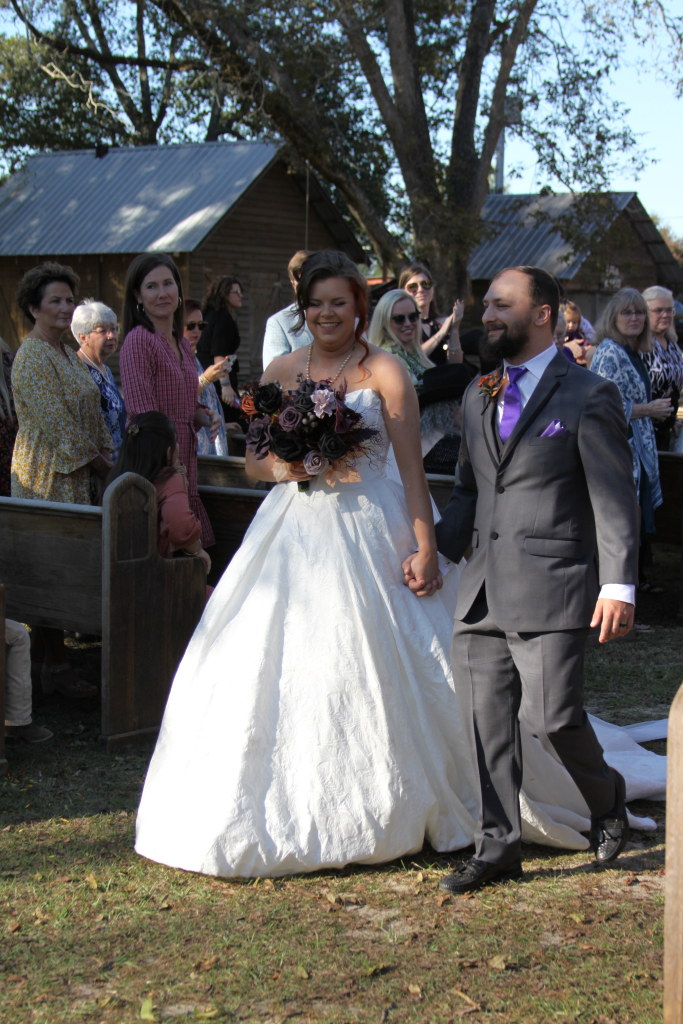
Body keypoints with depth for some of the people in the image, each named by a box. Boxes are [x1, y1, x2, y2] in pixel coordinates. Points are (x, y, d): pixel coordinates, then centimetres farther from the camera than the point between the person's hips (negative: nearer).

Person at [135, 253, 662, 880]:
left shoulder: (384, 373, -2)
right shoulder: (281, 372, 10)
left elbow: (412, 467, -6)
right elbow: (255, 460, 14)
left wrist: (425, 547, -14)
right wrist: (283, 467, -9)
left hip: (369, 536, -4)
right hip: (295, 535, 4)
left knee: (380, 671, -2)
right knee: (279, 671, 2)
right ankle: (287, 811, 15)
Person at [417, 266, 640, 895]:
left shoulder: (588, 396, -3)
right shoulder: (479, 397, 17)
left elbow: (614, 499, -6)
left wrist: (618, 585, -14)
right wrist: (434, 551, 10)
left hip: (551, 587, -6)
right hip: (484, 590, 6)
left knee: (552, 716, -9)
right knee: (487, 722, 6)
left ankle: (606, 800, 22)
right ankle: (498, 847, 18)